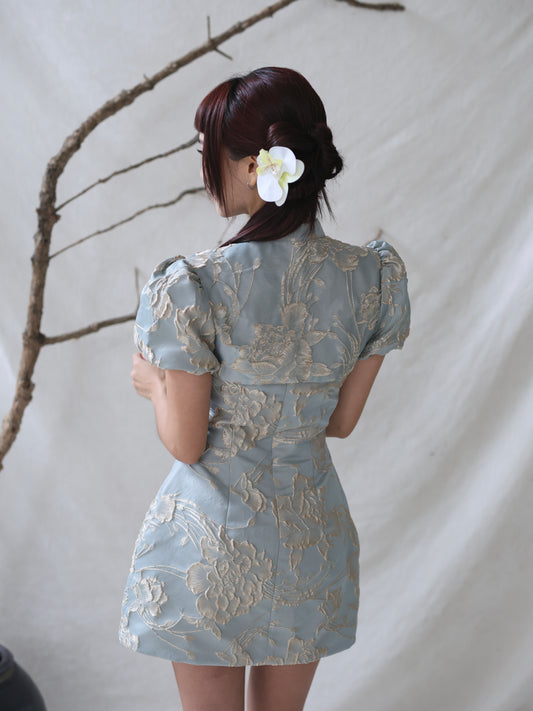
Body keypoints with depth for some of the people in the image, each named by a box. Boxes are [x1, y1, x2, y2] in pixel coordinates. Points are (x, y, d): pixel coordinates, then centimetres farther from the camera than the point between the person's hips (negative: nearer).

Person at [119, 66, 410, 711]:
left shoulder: (190, 289, -23)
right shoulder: (376, 276, -10)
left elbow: (187, 444, -14)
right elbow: (341, 422, 1)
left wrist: (153, 384, 6)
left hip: (210, 541, -4)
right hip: (312, 538, 4)